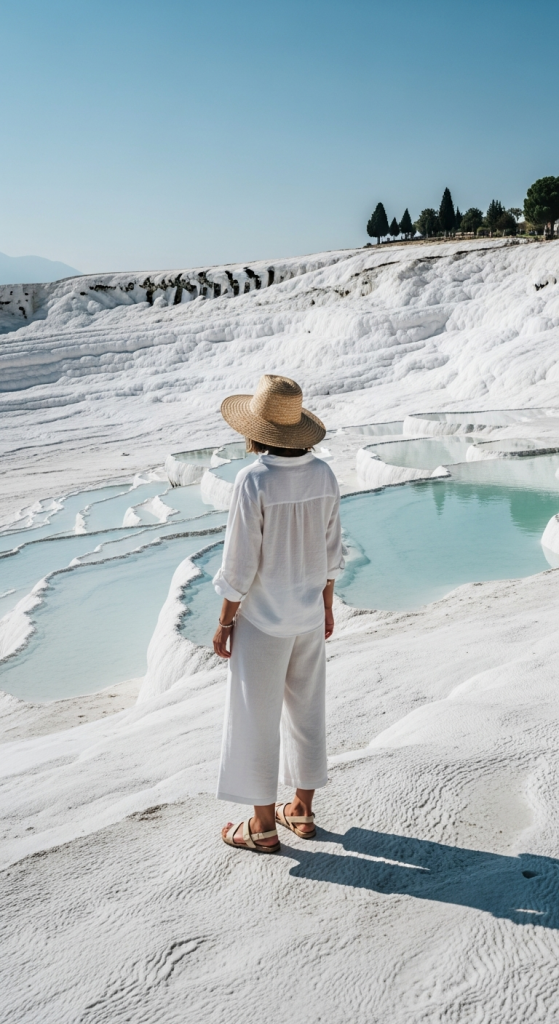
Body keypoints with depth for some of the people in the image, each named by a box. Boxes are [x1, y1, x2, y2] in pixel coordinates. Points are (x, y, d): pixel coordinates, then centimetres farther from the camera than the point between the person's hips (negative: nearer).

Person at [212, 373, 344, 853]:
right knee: (306, 708, 19)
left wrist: (224, 622, -8)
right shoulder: (324, 474, -5)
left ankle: (264, 827, 21)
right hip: (308, 614, 6)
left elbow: (240, 562, -19)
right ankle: (303, 811, 32)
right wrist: (326, 605, 16)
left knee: (256, 719, 9)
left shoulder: (254, 481, -23)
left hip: (262, 618, -6)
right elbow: (330, 550, 4)